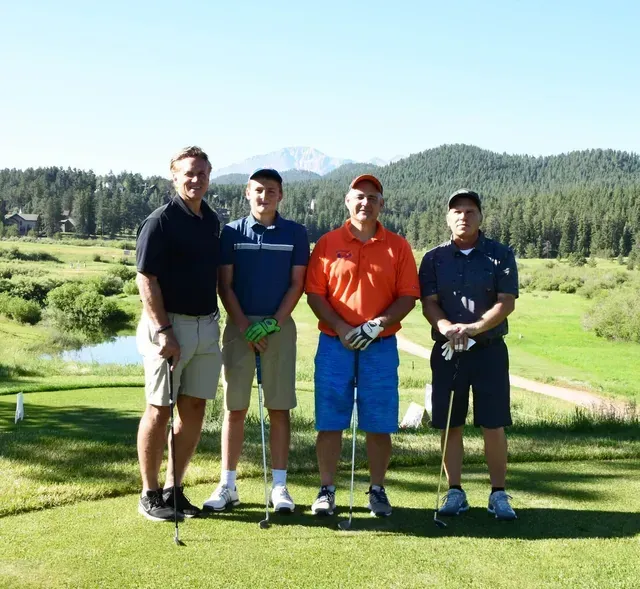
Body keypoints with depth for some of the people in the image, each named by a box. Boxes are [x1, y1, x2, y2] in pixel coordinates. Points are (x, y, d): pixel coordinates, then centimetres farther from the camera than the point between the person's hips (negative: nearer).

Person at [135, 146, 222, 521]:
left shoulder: (212, 220, 12)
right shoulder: (160, 221, -9)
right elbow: (146, 278, -14)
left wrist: (216, 320, 13)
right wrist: (163, 331, -19)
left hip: (207, 325, 7)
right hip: (169, 325, -7)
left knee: (195, 410, 8)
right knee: (160, 410, 1)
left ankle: (175, 488, 20)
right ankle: (150, 494, 13)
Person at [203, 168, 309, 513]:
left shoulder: (295, 234, 5)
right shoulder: (231, 232, 5)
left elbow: (297, 284, 3)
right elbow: (225, 285, 2)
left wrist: (273, 323, -9)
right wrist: (245, 327, -8)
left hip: (280, 326, 0)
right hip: (239, 325, 0)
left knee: (279, 408, 1)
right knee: (235, 408, 3)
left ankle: (279, 486, 9)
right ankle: (227, 485, 11)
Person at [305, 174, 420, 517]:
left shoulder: (397, 247, 7)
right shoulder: (328, 243, 6)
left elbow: (408, 296, 3)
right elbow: (314, 294, 2)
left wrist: (378, 324, -12)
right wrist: (340, 328, -11)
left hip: (381, 345, 0)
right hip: (334, 343, 0)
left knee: (379, 424, 3)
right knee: (329, 421, 2)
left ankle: (377, 490, 18)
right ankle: (327, 490, 14)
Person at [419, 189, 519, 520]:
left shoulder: (500, 255, 3)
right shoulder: (434, 259, 7)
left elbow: (507, 302, -7)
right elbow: (428, 303, -1)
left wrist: (474, 327, -21)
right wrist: (448, 328, -21)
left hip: (489, 349, -1)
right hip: (447, 351, 2)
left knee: (493, 425, -1)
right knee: (450, 425, 4)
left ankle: (498, 494, 12)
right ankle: (455, 493, 16)